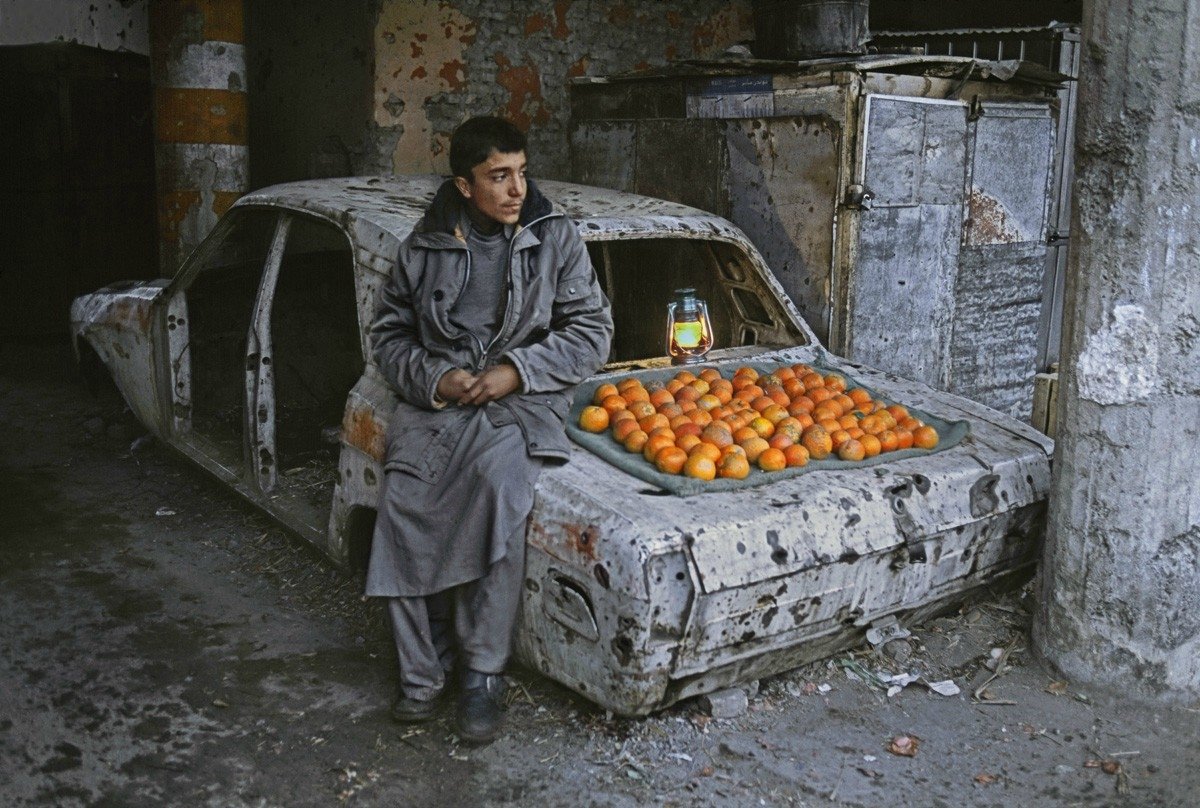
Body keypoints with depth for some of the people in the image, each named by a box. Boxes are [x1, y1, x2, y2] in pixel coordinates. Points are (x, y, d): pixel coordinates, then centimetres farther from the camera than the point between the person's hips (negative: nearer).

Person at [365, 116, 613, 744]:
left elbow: (592, 332, 4)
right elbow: (388, 333, 16)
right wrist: (433, 378, -5)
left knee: (498, 480, -34)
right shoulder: (426, 245, 11)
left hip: (522, 400, -2)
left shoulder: (555, 237, 7)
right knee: (404, 497, -26)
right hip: (437, 399, 2)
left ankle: (483, 671, -20)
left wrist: (516, 371, -9)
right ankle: (424, 669, -11)